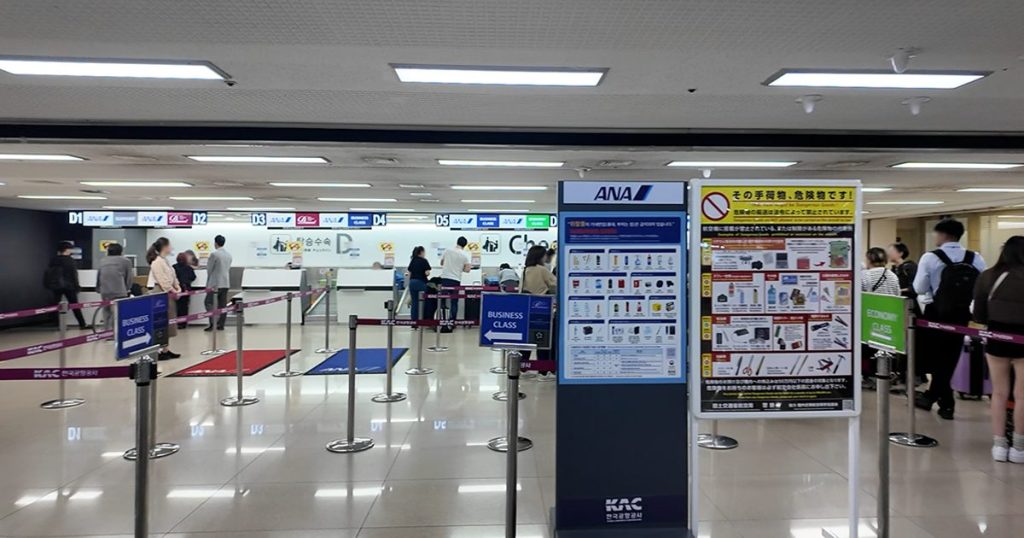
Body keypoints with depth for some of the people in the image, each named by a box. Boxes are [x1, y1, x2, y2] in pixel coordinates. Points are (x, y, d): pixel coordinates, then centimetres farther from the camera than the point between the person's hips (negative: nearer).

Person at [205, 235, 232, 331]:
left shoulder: (214, 254, -11)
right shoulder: (229, 255, 9)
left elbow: (209, 268, -4)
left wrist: (208, 282, 12)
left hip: (215, 283, -7)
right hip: (226, 283, 7)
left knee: (208, 302, -1)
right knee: (222, 304, 7)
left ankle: (213, 323, -10)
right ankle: (221, 324, 9)